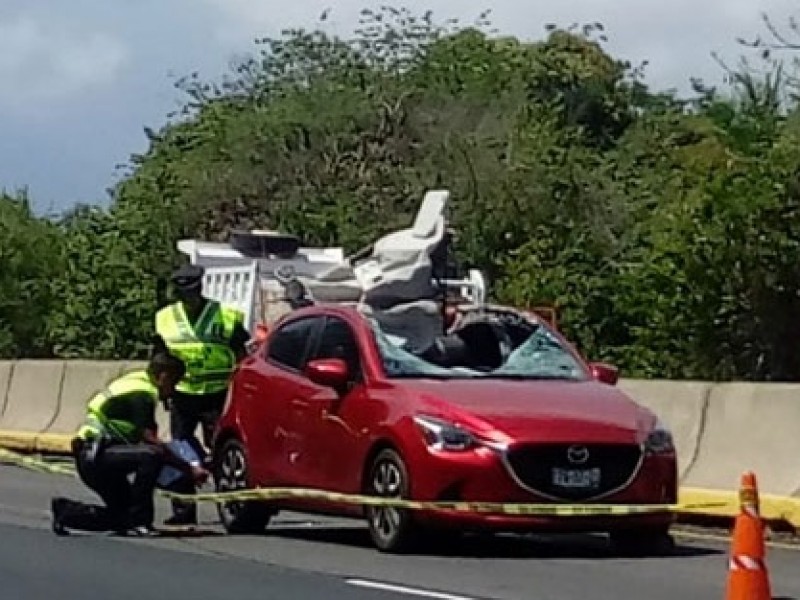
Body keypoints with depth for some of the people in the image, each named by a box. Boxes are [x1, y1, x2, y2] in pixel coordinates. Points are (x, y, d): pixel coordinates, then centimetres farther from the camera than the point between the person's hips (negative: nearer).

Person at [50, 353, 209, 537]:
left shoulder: (136, 382, 17)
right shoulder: (142, 392, -14)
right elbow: (150, 440, -21)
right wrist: (190, 469, -20)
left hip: (91, 459, 11)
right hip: (94, 455, -11)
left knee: (123, 516, 16)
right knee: (151, 455, -30)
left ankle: (65, 510, 20)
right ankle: (138, 522, -24)